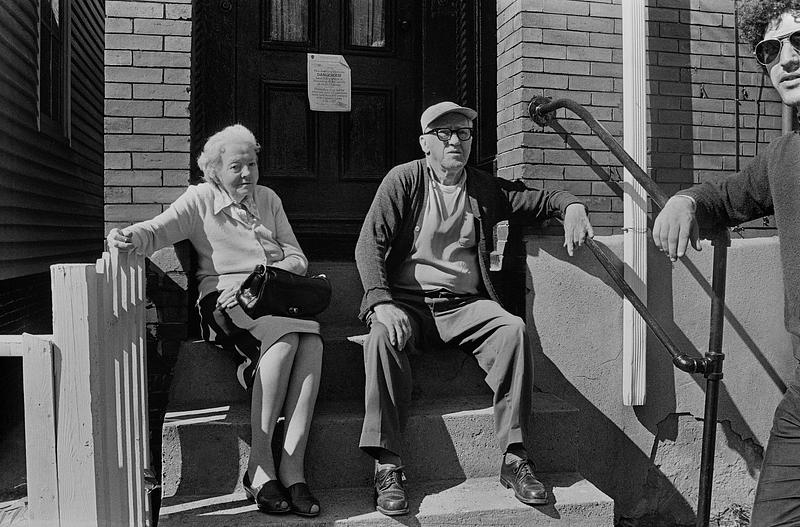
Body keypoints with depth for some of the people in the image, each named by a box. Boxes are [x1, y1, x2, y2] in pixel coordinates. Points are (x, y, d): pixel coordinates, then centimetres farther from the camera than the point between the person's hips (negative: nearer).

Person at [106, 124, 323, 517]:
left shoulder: (268, 198, 21)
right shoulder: (200, 199, 12)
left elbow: (297, 258, 14)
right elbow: (158, 230, -4)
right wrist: (128, 236, -28)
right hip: (224, 297, -3)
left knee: (312, 343, -30)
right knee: (284, 339, -34)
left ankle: (291, 468, -29)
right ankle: (260, 466, -27)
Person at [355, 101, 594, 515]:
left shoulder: (486, 189, 15)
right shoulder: (403, 180, 4)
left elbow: (544, 200, 19)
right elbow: (369, 244, -4)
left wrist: (571, 207, -6)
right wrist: (382, 302, -20)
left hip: (465, 303, 3)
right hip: (407, 300, -2)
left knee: (514, 329, -27)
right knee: (383, 336, -34)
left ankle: (514, 458, -20)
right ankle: (387, 466, -27)